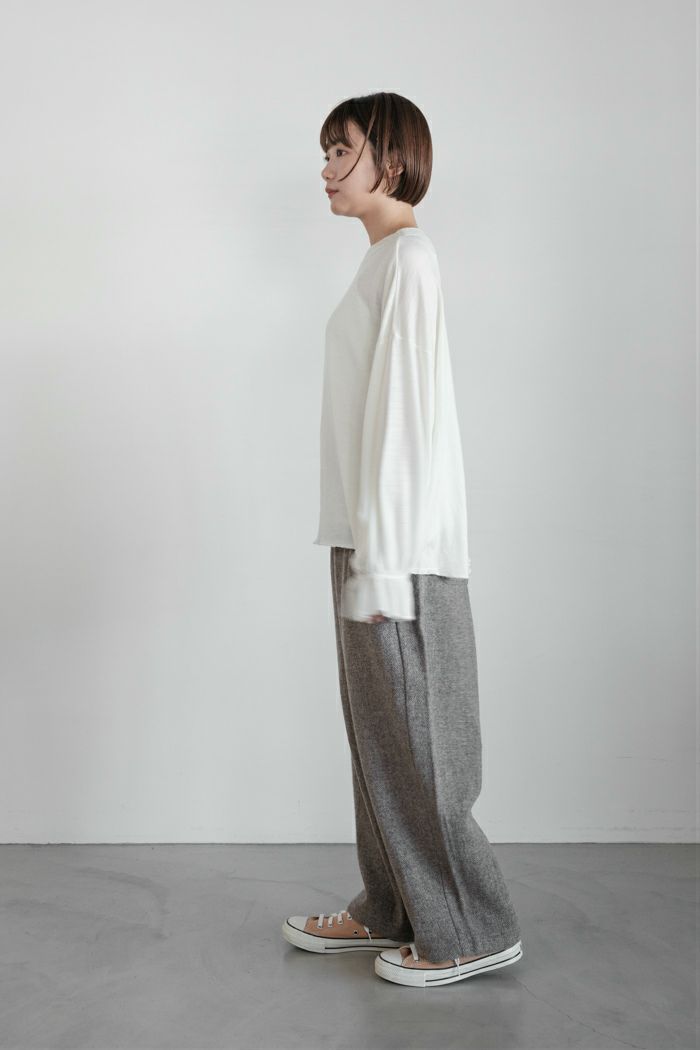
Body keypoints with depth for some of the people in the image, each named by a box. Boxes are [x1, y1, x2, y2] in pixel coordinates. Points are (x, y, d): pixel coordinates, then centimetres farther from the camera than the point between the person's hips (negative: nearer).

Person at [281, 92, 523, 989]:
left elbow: (406, 410, -19)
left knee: (414, 742, -2)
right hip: (372, 536, 10)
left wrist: (381, 560, -21)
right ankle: (391, 910, 25)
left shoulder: (407, 258, -12)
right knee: (379, 735, 14)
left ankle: (474, 932, 10)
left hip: (400, 545, -10)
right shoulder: (384, 259, 17)